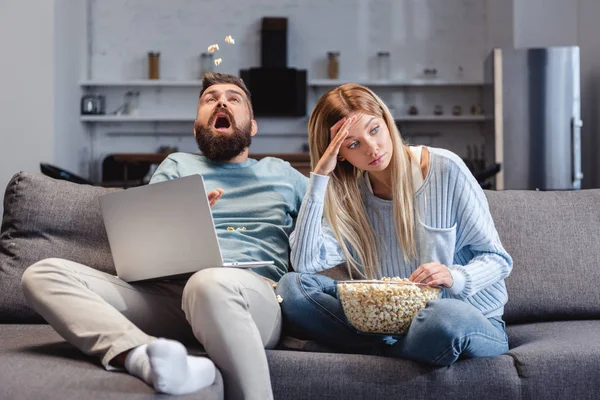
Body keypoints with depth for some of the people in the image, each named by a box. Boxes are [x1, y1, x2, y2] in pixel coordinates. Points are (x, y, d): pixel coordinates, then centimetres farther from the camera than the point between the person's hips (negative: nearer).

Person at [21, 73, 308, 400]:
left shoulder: (282, 173, 28)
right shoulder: (178, 165, 28)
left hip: (251, 296, -3)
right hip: (164, 292, 3)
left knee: (210, 283, -42)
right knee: (44, 274, -22)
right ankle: (149, 359, -44)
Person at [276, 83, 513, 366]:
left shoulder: (445, 169, -7)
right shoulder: (350, 195, 4)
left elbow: (498, 259, -3)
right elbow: (304, 262, -13)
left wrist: (455, 277, -25)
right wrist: (319, 177, -14)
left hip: (474, 322, -2)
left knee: (445, 316, -41)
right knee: (292, 286, -15)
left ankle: (378, 352, -10)